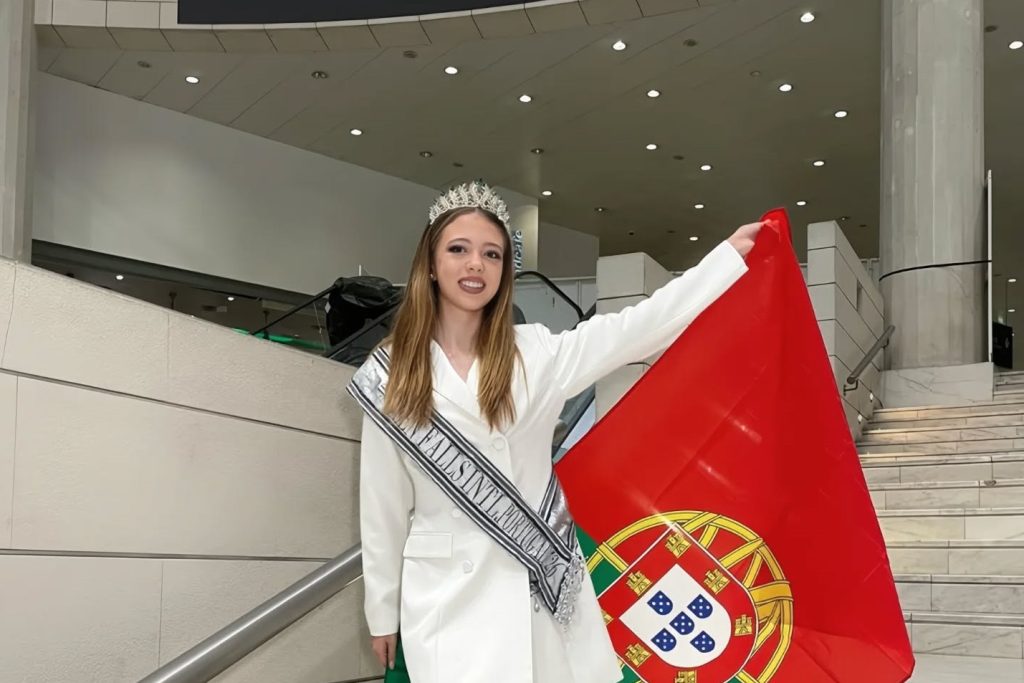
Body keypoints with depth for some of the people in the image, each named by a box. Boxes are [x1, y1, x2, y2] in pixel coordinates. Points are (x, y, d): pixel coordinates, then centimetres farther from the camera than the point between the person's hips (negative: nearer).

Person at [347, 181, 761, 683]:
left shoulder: (536, 353, 2)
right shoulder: (390, 377, -1)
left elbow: (642, 325, -1)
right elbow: (383, 504, 4)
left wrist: (732, 252, -1)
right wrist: (382, 612, 8)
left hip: (539, 584, 2)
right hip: (446, 595, -1)